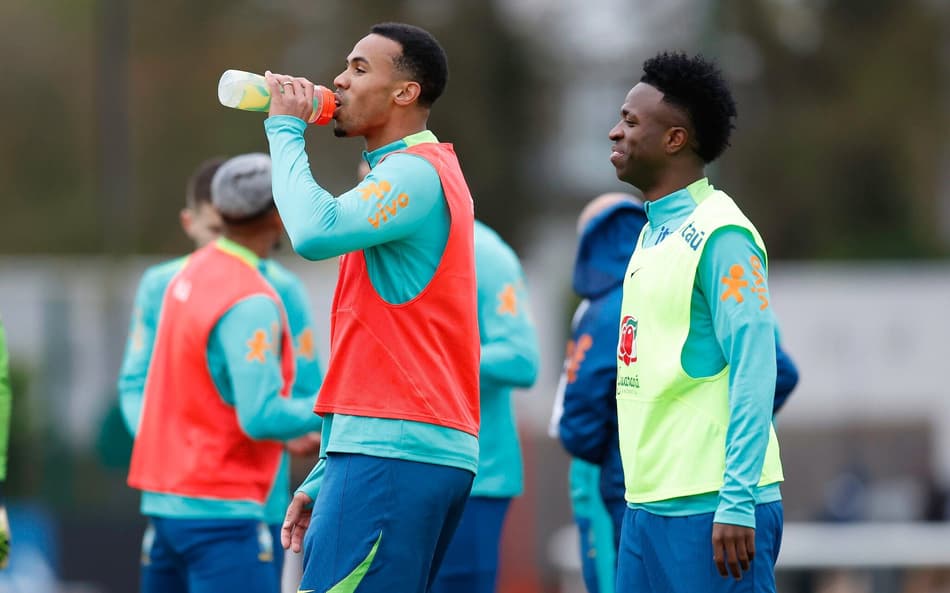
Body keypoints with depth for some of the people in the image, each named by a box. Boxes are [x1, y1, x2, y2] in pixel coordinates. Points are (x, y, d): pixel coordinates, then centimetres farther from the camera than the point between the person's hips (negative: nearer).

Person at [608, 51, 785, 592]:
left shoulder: (719, 235, -11)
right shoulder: (654, 235, 16)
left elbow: (753, 374, -16)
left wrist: (737, 504, -20)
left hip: (709, 507, -9)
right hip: (649, 503, 9)